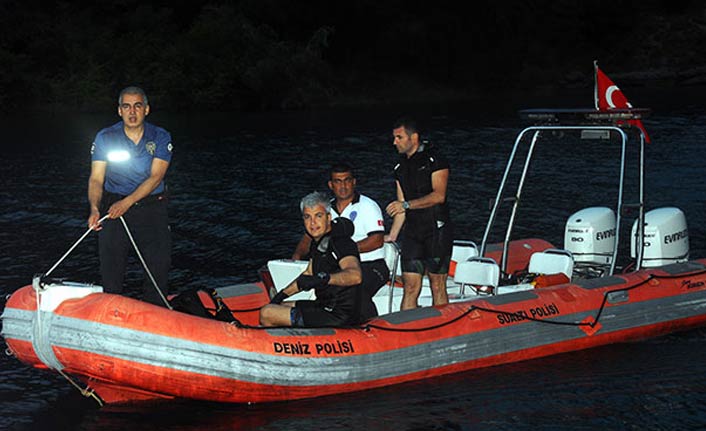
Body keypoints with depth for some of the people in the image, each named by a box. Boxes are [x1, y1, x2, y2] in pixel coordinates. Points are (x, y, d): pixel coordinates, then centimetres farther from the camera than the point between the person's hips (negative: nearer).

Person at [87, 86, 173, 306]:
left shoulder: (160, 138, -1)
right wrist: (95, 209, -25)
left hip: (152, 207, 0)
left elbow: (155, 177, -11)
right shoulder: (105, 138, -1)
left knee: (158, 267, -5)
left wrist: (127, 202, -24)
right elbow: (96, 178, -6)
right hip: (113, 206, 0)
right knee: (111, 271, -2)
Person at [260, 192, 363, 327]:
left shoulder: (340, 243, -20)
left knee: (266, 314, -7)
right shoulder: (318, 242, 11)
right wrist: (283, 294, 18)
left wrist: (324, 278, -53)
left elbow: (356, 276, -39)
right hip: (324, 306, 10)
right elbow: (308, 274, 26)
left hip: (338, 318, -10)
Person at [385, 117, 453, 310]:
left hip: (437, 230, -6)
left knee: (437, 286, -2)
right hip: (412, 232, 6)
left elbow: (439, 195, -15)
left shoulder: (434, 160, -4)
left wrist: (407, 204, -20)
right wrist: (392, 236, 14)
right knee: (410, 287, 0)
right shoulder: (401, 167, 17)